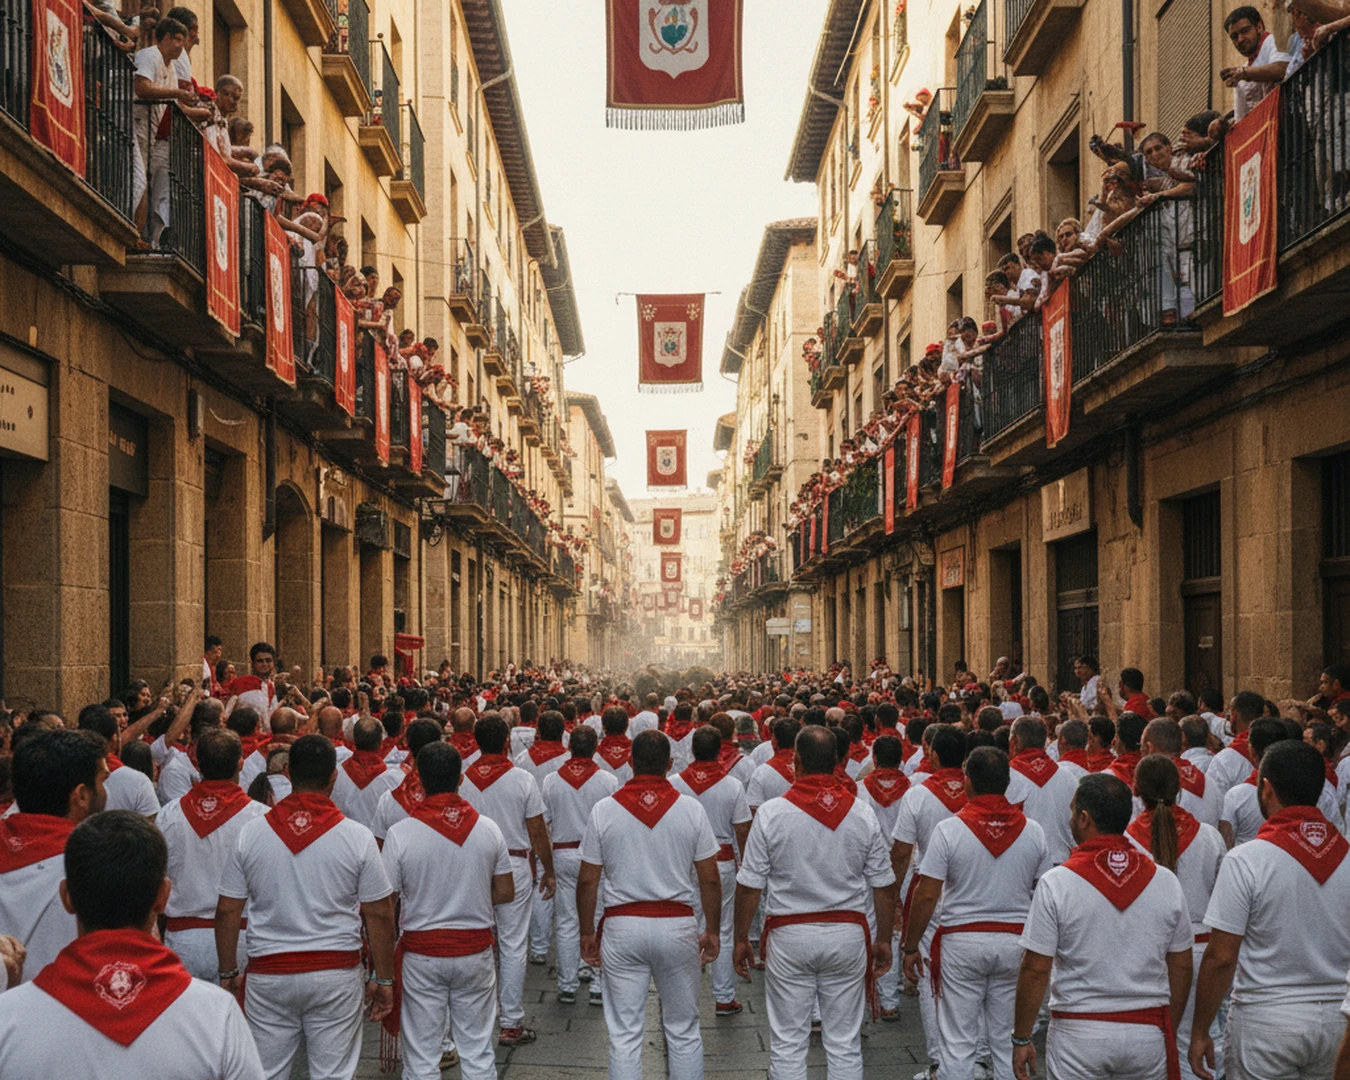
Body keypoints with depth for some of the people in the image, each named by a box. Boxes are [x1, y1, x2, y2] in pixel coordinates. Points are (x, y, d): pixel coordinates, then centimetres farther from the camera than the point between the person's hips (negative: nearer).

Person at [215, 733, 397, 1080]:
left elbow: (227, 911, 1)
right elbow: (379, 915, -4)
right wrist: (383, 980, 6)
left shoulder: (250, 833, -3)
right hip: (336, 974, -1)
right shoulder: (357, 837, -7)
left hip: (268, 974, 1)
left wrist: (228, 973, 12)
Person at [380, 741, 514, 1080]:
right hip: (475, 950, 2)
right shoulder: (488, 829, -4)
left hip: (422, 953, -2)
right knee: (478, 1052, 12)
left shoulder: (400, 833, -13)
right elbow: (505, 892, 3)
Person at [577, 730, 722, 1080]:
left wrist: (587, 933, 10)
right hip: (677, 926, 0)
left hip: (622, 927, 0)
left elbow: (587, 880, -1)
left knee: (624, 1034, 6)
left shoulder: (604, 810, -4)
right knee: (684, 1030, 13)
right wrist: (713, 931, 10)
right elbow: (710, 879, -1)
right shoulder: (690, 809, -4)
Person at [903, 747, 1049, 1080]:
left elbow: (927, 896, -10)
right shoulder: (1032, 831, 0)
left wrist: (911, 947, 0)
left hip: (962, 941, -3)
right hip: (1015, 942, 3)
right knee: (1008, 1040, 11)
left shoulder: (949, 830, -10)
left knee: (957, 1043, 4)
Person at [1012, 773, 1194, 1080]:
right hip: (1147, 1035, 3)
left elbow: (1036, 969, -10)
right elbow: (1181, 967, 7)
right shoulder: (1166, 881, 0)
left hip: (1079, 1036, -3)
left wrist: (1021, 1038, 0)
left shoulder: (1056, 884, -11)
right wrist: (1170, 1033, 18)